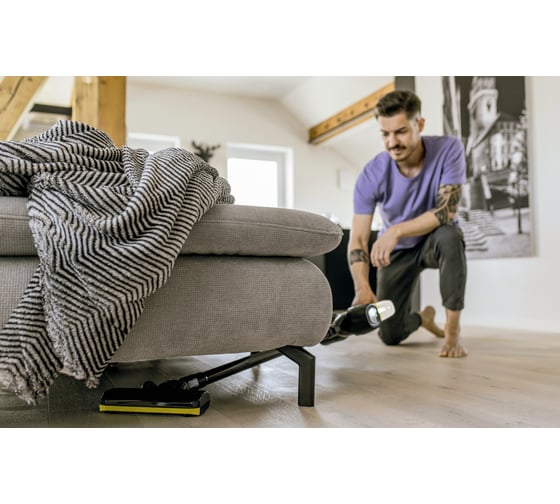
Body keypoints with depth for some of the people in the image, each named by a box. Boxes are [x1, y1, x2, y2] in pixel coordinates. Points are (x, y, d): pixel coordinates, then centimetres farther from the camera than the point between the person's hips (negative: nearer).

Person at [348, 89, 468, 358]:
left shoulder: (449, 150, -24)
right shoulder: (371, 174, -23)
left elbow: (447, 210, -30)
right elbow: (357, 239, -24)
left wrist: (396, 230, -45)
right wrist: (362, 287, -41)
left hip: (435, 240, -1)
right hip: (398, 250, 2)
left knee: (449, 235, -39)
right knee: (390, 335, -1)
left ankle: (453, 330, -22)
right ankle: (423, 317, 37)